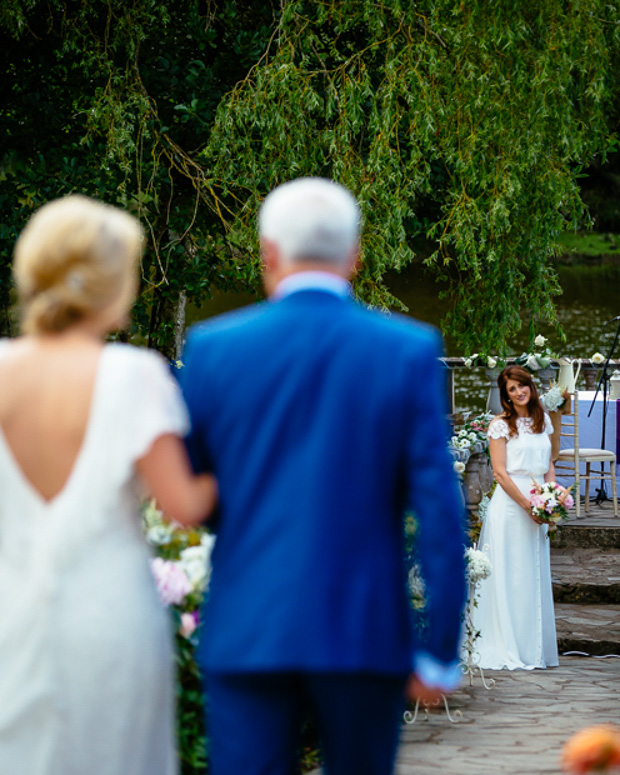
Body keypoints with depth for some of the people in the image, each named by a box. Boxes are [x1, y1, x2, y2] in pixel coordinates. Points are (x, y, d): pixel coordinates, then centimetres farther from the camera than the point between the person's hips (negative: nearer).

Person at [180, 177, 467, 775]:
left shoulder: (212, 347, -1)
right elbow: (439, 508, -6)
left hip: (247, 631, 0)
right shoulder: (409, 351, -3)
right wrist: (441, 652, -2)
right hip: (365, 635, 1)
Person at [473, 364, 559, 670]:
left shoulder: (543, 420, 13)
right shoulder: (500, 424, -4)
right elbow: (500, 472, -9)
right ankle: (507, 648, 0)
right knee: (509, 574, -4)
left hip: (537, 505, 5)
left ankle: (535, 649, 12)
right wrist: (527, 504, -14)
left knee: (535, 575, 7)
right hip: (509, 504, -5)